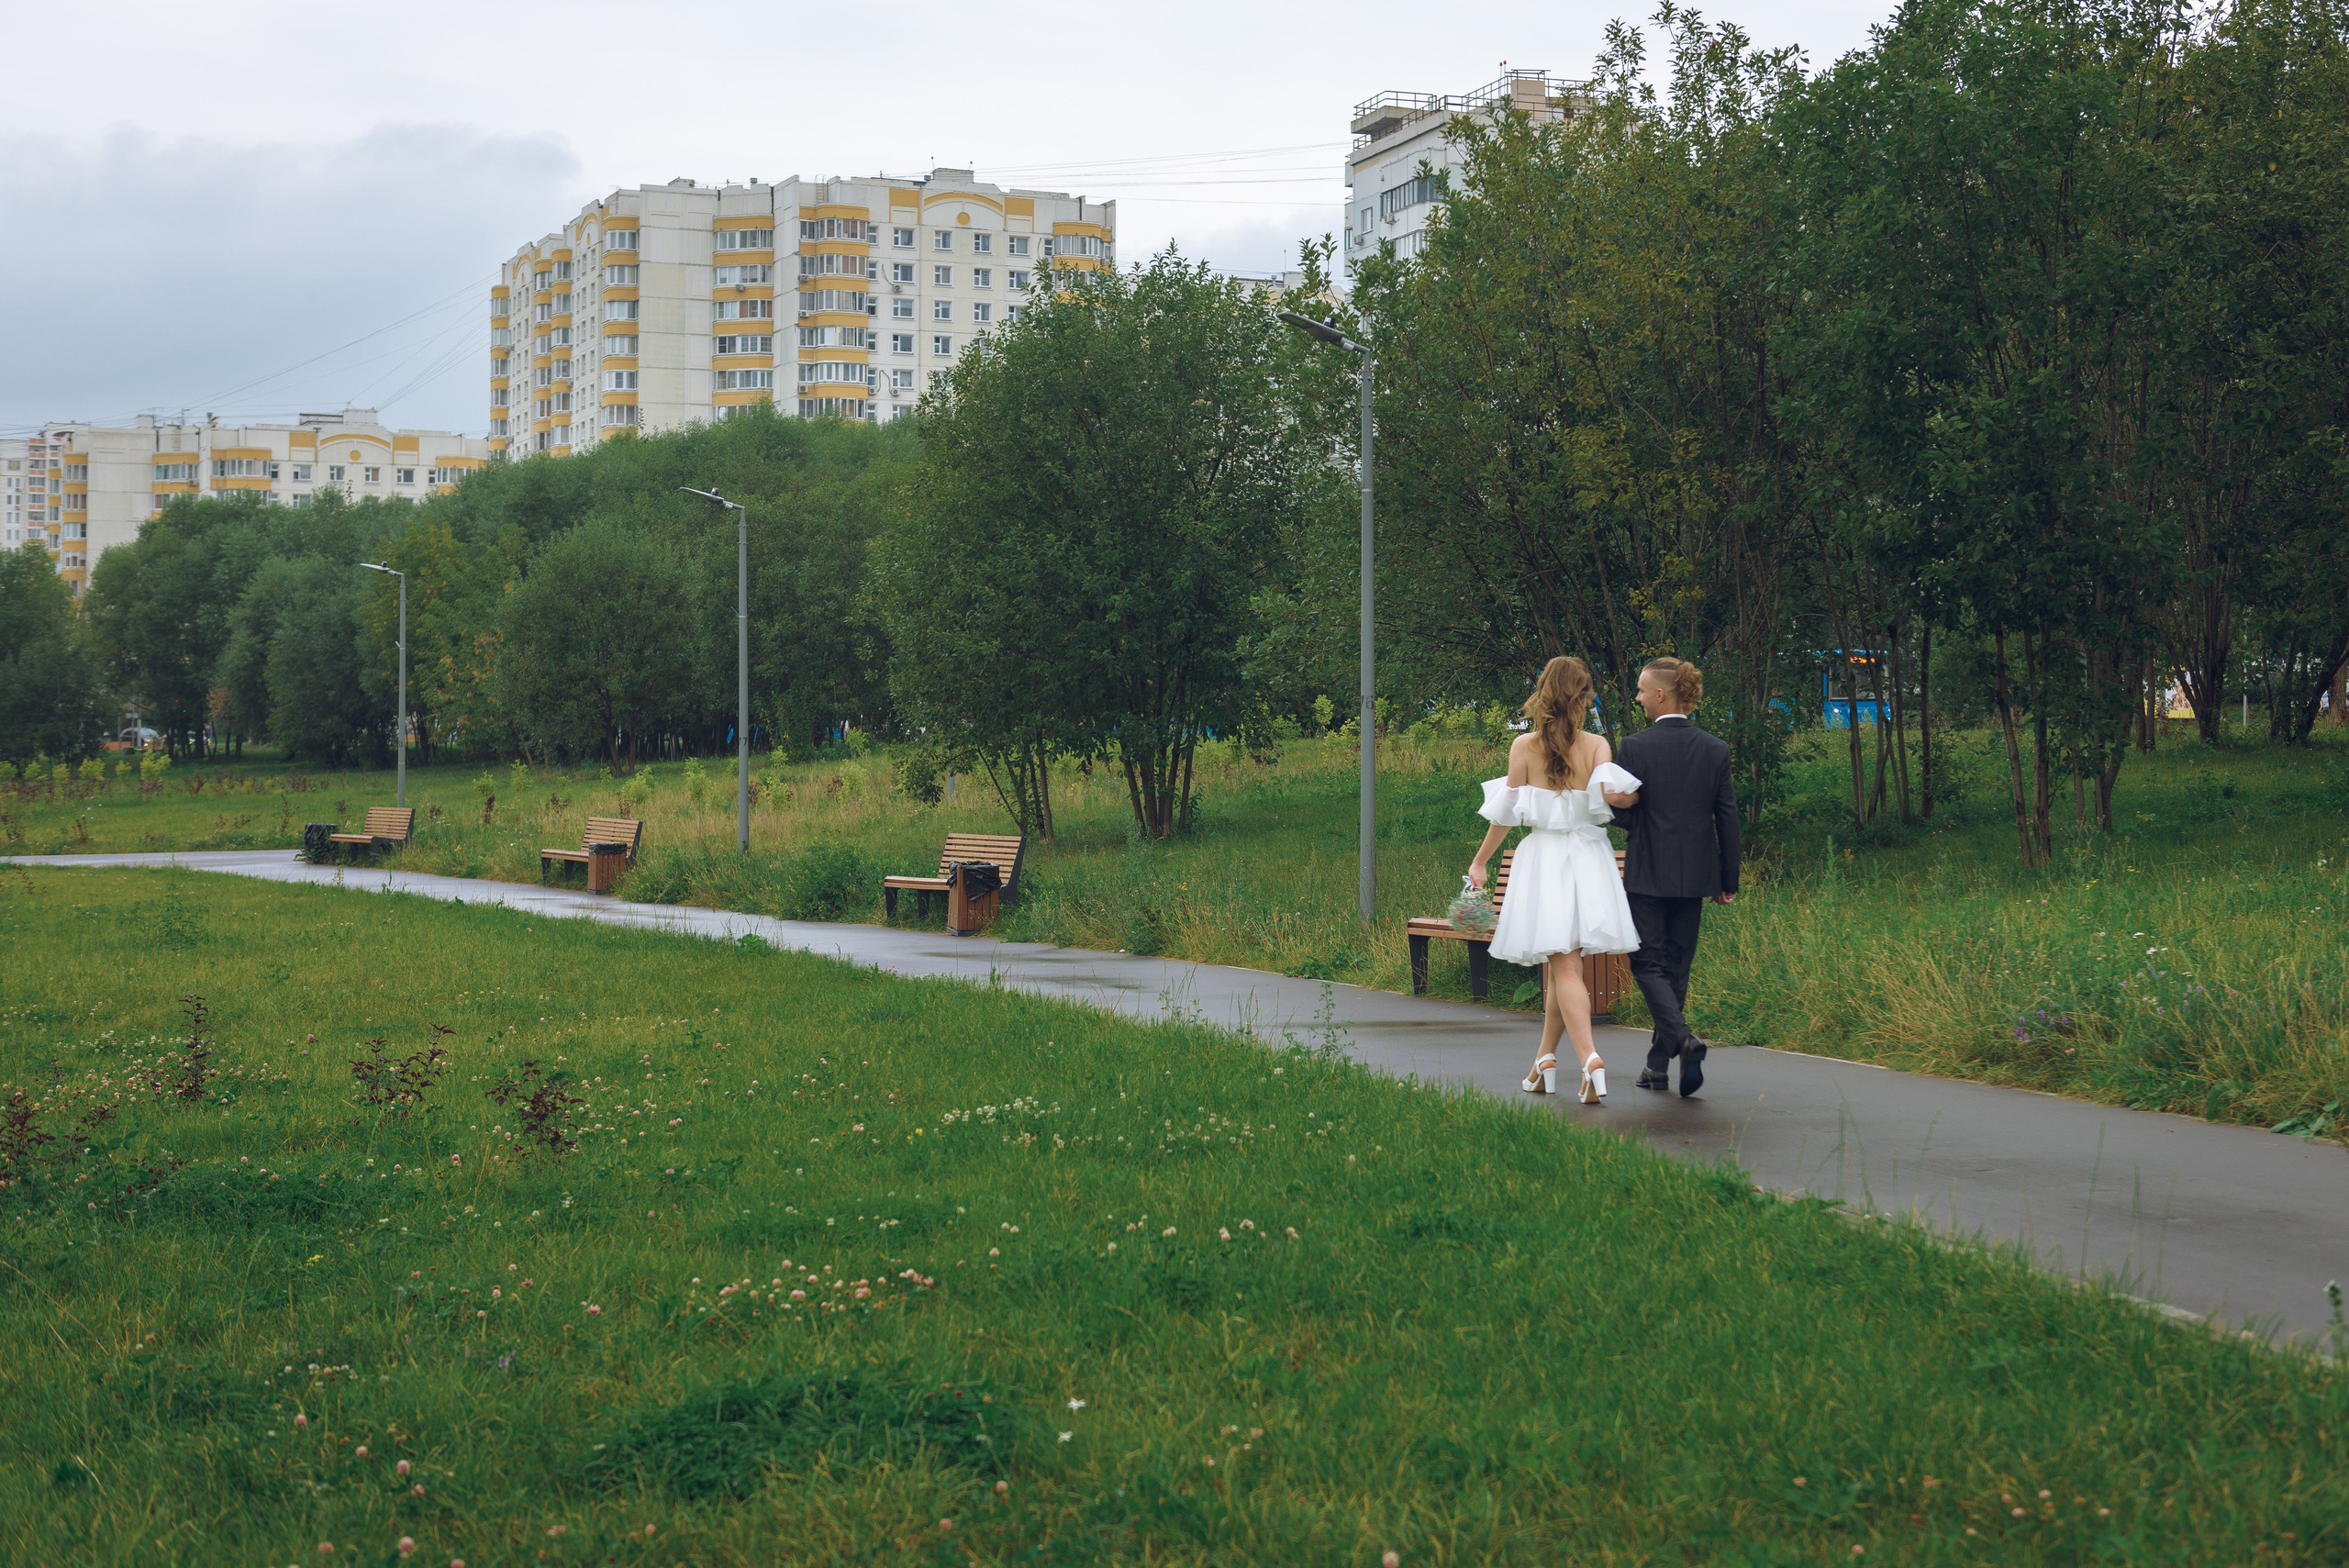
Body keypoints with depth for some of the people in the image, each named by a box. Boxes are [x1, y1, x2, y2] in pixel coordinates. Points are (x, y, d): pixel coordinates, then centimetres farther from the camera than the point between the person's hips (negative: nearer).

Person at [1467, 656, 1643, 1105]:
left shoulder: (1524, 746, -3)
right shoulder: (1597, 745, -2)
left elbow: (1505, 814, 0)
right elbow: (1608, 793, -19)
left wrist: (1480, 861, 10)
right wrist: (1637, 799, 1)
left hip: (1543, 860, -2)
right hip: (1589, 860, 2)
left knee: (1564, 967, -6)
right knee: (1560, 965, 14)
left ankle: (1590, 1059, -24)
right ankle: (1545, 1060, 22)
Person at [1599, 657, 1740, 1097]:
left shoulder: (1636, 747, -11)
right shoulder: (1715, 749, 2)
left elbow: (1625, 817, -10)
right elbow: (1728, 818, 5)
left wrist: (1614, 803, 7)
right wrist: (1729, 880, 10)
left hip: (1648, 874, -4)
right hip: (1695, 875, 4)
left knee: (1648, 963, 2)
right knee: (1676, 966, 13)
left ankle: (1684, 1038, -22)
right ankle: (1658, 1065, 17)